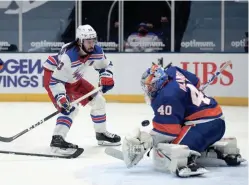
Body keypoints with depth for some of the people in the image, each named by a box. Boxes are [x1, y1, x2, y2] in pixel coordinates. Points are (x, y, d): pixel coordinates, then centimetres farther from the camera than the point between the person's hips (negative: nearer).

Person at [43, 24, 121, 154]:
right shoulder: (68, 56, -38)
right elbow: (56, 80, -35)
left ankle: (101, 134, 25)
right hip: (52, 75, -8)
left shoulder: (96, 52, -16)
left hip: (73, 79, 8)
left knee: (98, 100, 9)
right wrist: (61, 99, -44)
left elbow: (106, 65, 4)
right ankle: (57, 139, -28)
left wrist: (106, 78, -15)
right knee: (70, 108, -27)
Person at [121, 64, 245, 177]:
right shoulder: (173, 72, 7)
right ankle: (226, 149, 25)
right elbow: (196, 82, 26)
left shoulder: (166, 97, -19)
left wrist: (145, 142, -22)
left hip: (204, 125, -10)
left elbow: (167, 130, -22)